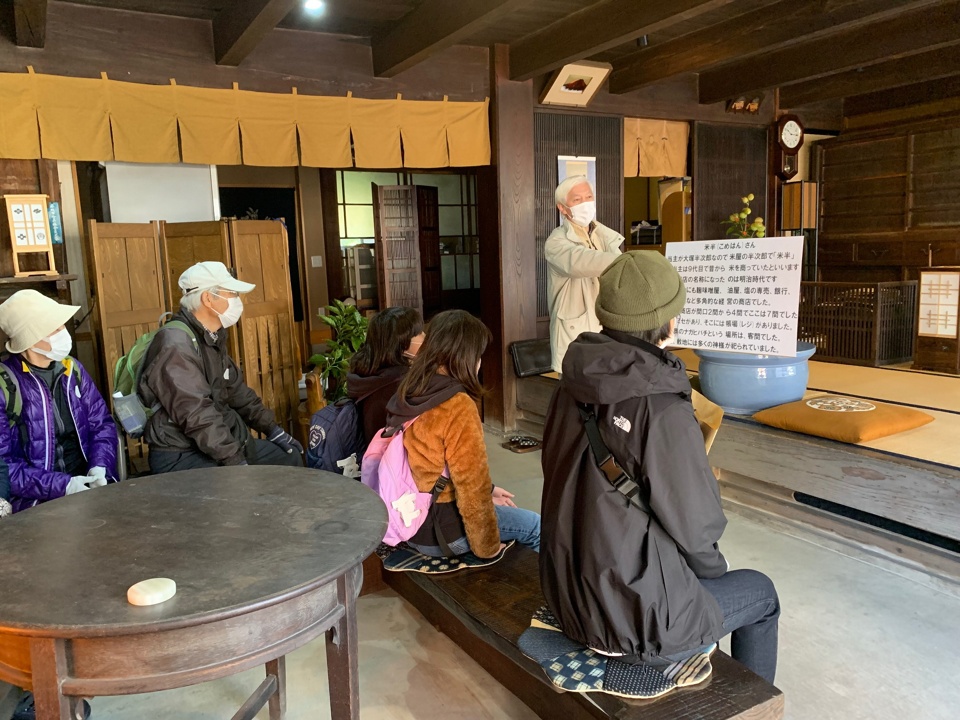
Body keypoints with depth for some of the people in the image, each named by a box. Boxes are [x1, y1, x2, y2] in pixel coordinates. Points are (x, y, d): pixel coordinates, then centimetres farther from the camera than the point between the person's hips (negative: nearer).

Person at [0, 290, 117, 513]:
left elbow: (102, 423, 13)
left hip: (87, 485, 5)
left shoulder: (72, 368, 7)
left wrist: (100, 467, -5)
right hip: (36, 502, -5)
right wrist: (61, 485, -18)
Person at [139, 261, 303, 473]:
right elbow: (197, 416, -28)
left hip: (219, 443, 10)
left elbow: (236, 391, 19)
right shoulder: (176, 345, -22)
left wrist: (273, 430, 15)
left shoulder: (212, 338, 9)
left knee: (290, 457, 14)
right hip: (181, 455, -10)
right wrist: (237, 462, -30)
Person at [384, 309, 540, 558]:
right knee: (535, 527, 12)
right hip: (439, 531, -8)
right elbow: (470, 480, -20)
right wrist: (488, 546, -7)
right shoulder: (459, 407, -24)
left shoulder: (407, 393, 1)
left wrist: (488, 491, 14)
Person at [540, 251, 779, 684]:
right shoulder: (662, 410, -26)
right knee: (760, 593, 20)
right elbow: (695, 528, -18)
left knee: (697, 572, 32)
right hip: (633, 622, -6)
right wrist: (714, 568, 6)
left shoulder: (573, 386, -6)